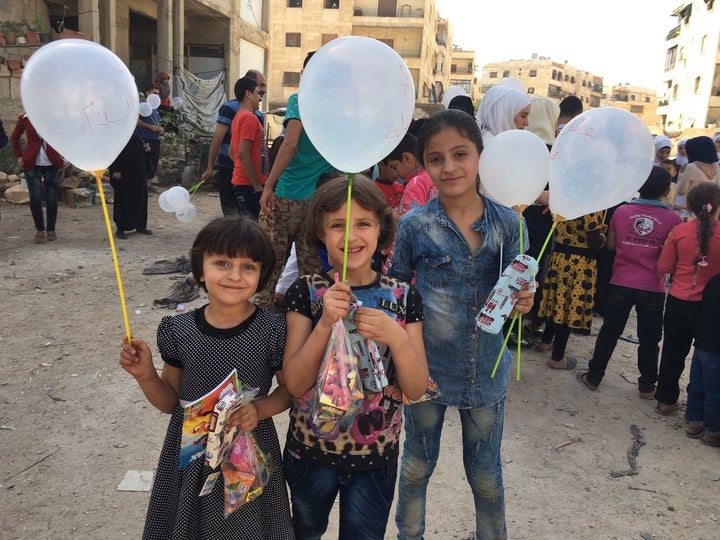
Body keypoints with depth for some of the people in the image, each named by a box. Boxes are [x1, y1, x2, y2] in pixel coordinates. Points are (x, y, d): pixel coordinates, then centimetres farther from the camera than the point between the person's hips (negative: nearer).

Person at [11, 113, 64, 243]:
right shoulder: (25, 118, 1)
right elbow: (14, 137, 16)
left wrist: (62, 159, -1)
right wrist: (19, 156, 8)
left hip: (52, 164, -1)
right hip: (32, 164, 1)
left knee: (52, 199, 2)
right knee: (35, 199, -6)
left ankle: (51, 230, 19)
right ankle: (40, 230, 10)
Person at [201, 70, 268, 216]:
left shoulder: (259, 115, 10)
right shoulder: (230, 107, -9)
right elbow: (217, 139, -11)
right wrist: (210, 167, -11)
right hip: (227, 169, -6)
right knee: (231, 212, -1)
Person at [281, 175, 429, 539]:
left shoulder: (404, 298, -10)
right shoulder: (306, 292, -13)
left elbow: (416, 389, -10)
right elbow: (295, 384, -17)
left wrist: (396, 338, -28)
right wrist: (325, 323, -31)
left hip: (376, 457, 0)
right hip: (310, 451, 0)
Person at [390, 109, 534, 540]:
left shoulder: (507, 223, -8)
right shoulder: (414, 225, -12)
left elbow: (514, 293, 0)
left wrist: (521, 301, -23)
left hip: (486, 371, 1)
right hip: (427, 368, -1)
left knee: (486, 473, 19)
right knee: (417, 465, 21)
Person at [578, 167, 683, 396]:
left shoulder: (622, 211, -4)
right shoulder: (673, 218, -9)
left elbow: (610, 245, 6)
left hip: (621, 285, 1)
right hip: (653, 289, -1)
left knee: (609, 333, 14)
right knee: (649, 339, 13)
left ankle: (594, 377, 21)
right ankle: (647, 385, 25)